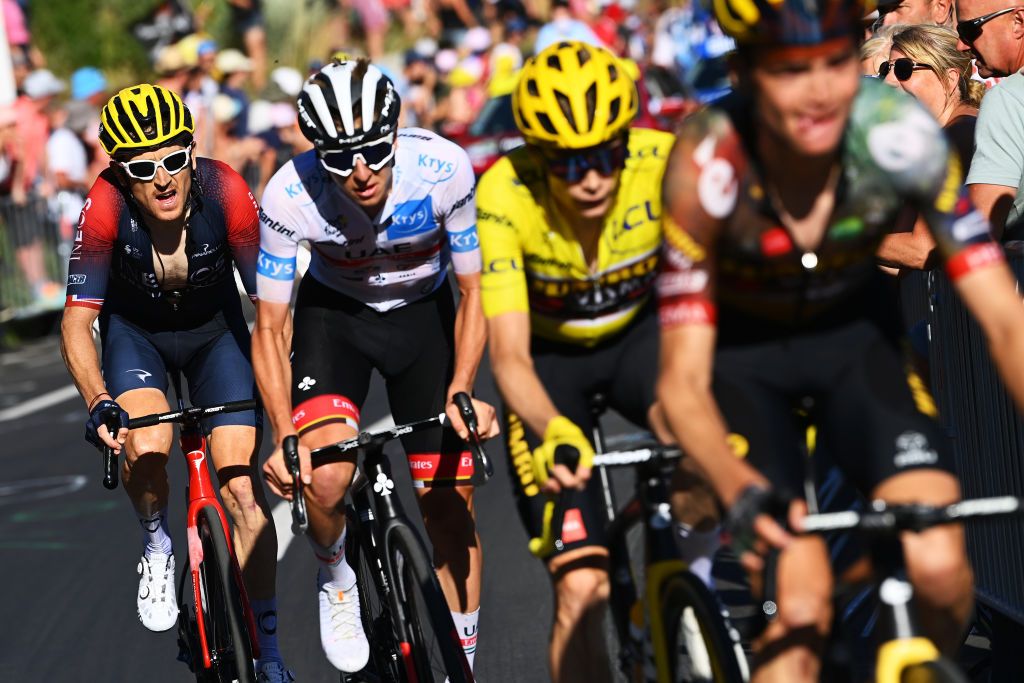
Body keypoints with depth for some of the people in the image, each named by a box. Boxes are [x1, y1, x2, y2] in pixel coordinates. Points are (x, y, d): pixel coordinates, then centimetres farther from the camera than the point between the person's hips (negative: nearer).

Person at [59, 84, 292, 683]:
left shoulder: (226, 192, -31)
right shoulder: (106, 207, -31)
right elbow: (77, 322, -28)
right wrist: (99, 402, -44)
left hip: (214, 330, 0)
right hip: (136, 331, 0)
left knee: (243, 491, -9)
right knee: (146, 447, -29)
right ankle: (158, 544, 5)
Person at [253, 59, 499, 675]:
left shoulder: (443, 168, -31)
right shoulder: (291, 195, -31)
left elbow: (472, 294, -16)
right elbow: (270, 328, -21)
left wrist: (460, 392, -29)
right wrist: (284, 438, -32)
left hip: (424, 314, 1)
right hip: (335, 311, -1)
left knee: (451, 503, -1)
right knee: (325, 475, -27)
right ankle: (337, 582, 7)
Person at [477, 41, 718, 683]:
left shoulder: (665, 165, -28)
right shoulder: (505, 195, -30)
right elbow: (510, 355, -33)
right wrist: (553, 432, -53)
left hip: (637, 334, 1)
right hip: (551, 359, -1)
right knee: (583, 587, -14)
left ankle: (700, 577, -8)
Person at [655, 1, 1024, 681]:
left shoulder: (900, 134, -28)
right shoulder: (708, 165, -31)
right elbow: (683, 380, -29)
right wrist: (739, 490, -47)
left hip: (854, 331, 2)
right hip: (740, 347, -2)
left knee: (937, 567, -18)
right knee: (798, 609, -20)